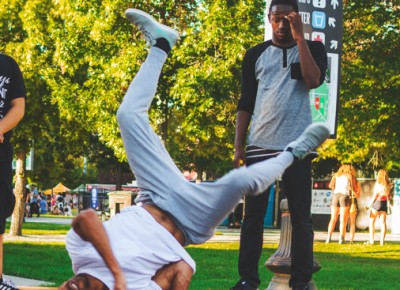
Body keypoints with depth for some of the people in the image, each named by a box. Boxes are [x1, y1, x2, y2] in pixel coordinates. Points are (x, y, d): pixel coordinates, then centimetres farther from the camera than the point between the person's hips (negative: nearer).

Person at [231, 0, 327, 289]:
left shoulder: (312, 48, 7)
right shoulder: (255, 54, 11)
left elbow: (314, 80, -13)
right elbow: (245, 102, 10)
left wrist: (299, 36, -11)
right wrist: (238, 145, 3)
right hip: (259, 145, 2)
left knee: (301, 216, 0)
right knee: (253, 215, 0)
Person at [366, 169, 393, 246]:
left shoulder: (378, 184, -11)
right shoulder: (389, 185, 0)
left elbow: (374, 196, -9)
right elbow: (389, 197, 4)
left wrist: (369, 205, -1)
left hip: (376, 203, -4)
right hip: (384, 204, 4)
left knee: (371, 222, 4)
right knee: (383, 223, 5)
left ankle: (371, 240, -5)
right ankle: (382, 241, 0)